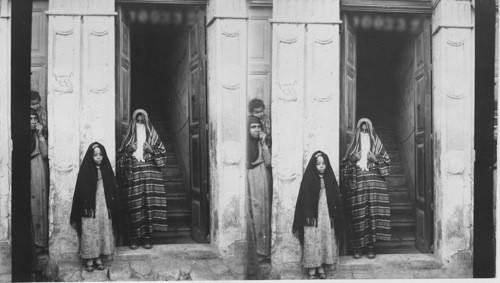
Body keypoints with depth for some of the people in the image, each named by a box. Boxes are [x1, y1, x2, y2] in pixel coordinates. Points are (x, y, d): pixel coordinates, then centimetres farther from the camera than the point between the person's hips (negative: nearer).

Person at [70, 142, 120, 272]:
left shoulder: (107, 170, 6)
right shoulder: (85, 170, -3)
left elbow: (113, 190, 8)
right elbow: (80, 192, -6)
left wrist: (114, 207, 0)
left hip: (104, 208, 3)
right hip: (90, 209, -3)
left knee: (103, 232, 5)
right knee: (89, 233, -2)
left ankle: (98, 258, 15)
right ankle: (89, 260, 8)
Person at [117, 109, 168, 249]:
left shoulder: (153, 136, 10)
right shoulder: (128, 138, 12)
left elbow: (163, 155, 8)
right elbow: (120, 157, 13)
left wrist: (151, 150, -7)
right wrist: (128, 151, -5)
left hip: (150, 176, 0)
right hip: (132, 177, 0)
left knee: (149, 205, -5)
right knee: (134, 206, -5)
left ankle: (147, 238, 3)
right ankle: (134, 239, 2)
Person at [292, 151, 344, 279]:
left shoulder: (330, 178, 8)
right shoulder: (308, 179, -2)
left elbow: (336, 199, 9)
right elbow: (304, 199, -5)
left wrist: (334, 216, 1)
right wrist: (308, 216, -12)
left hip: (327, 216, 4)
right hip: (313, 217, -4)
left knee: (326, 241, 4)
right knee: (312, 241, -4)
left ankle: (321, 268, 14)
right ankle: (311, 270, 2)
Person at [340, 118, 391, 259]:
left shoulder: (377, 145, 10)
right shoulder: (352, 146, 12)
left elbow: (387, 163, 10)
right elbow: (344, 165, 12)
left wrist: (375, 160, -7)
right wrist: (352, 160, -6)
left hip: (374, 182, 0)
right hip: (356, 185, 0)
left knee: (373, 213, -5)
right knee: (357, 215, -5)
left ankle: (371, 246, 2)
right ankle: (358, 247, 1)